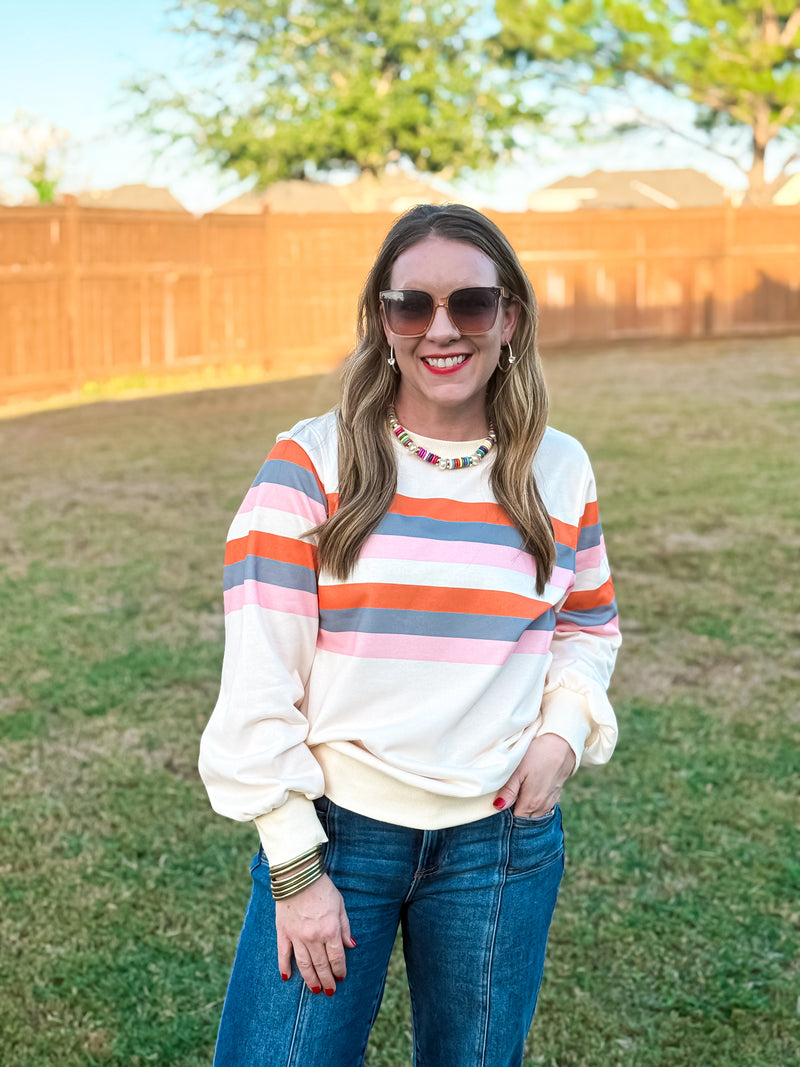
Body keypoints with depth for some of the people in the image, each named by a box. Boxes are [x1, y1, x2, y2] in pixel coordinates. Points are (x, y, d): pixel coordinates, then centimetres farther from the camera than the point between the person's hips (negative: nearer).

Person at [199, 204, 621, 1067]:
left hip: (501, 838, 3)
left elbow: (589, 627, 16)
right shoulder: (311, 464, -8)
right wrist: (294, 867, -11)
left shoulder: (559, 471, 1)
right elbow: (258, 680, -9)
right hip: (334, 829, -2)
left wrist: (565, 731, -4)